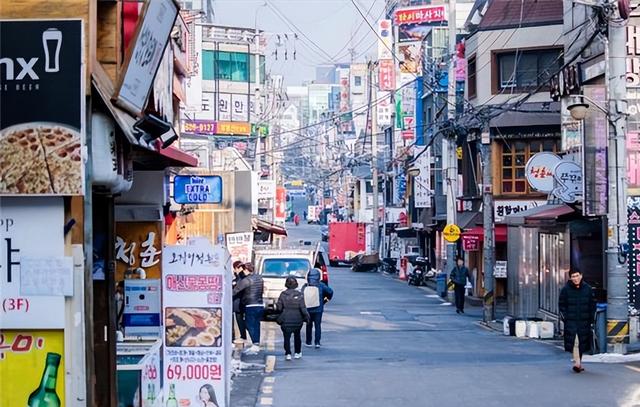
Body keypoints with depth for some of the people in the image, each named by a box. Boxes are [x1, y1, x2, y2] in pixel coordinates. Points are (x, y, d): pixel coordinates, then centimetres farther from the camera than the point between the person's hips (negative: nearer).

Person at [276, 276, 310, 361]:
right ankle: (297, 353, 27)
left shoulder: (283, 294, -7)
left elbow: (278, 308, -4)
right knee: (297, 335, 21)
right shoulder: (299, 295, -8)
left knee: (287, 337, 1)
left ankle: (288, 354, -12)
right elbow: (303, 308, -9)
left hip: (286, 320, -2)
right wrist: (306, 317, 1)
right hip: (297, 320, 2)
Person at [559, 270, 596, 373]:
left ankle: (579, 362, 24)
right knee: (574, 341, -16)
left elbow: (593, 304, 11)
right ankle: (577, 363, -22)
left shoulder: (588, 289, 5)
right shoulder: (565, 290, -1)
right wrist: (565, 318, -6)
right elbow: (561, 305, 4)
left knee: (582, 343, 9)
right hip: (571, 321, -3)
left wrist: (590, 318, 4)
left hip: (584, 322, 3)